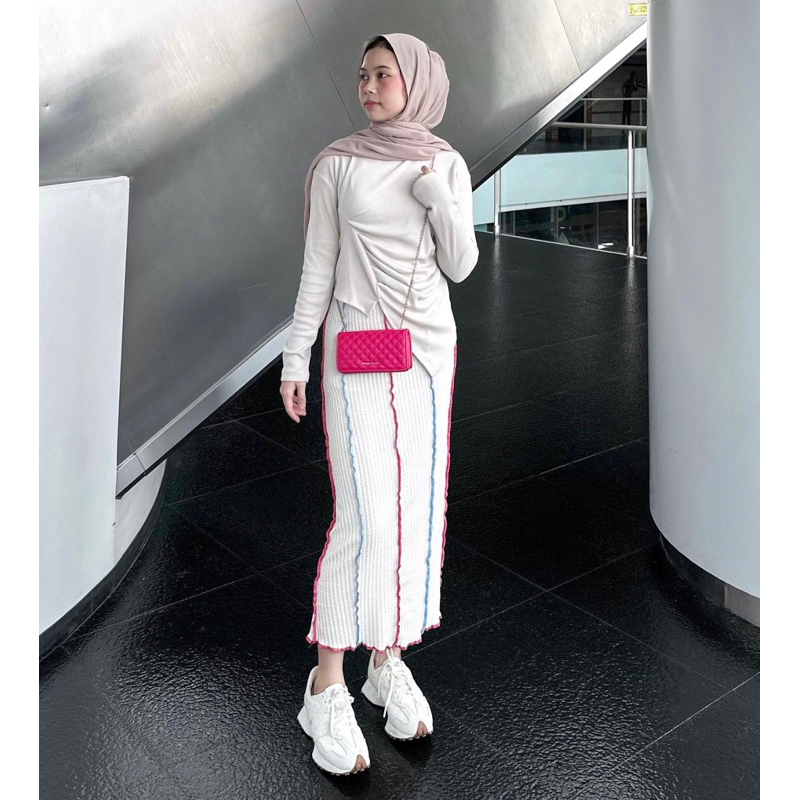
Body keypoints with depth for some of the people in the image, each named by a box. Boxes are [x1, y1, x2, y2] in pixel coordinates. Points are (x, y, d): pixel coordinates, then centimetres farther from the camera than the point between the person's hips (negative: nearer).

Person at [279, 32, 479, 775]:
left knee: (417, 507, 4)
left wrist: (441, 203, -15)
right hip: (355, 348, -3)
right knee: (365, 517, -10)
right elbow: (317, 267, 0)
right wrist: (295, 359, -3)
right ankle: (326, 686, 2)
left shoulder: (447, 165, 4)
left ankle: (388, 661, 19)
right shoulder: (336, 163, -2)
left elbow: (460, 267, 2)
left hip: (428, 347, 3)